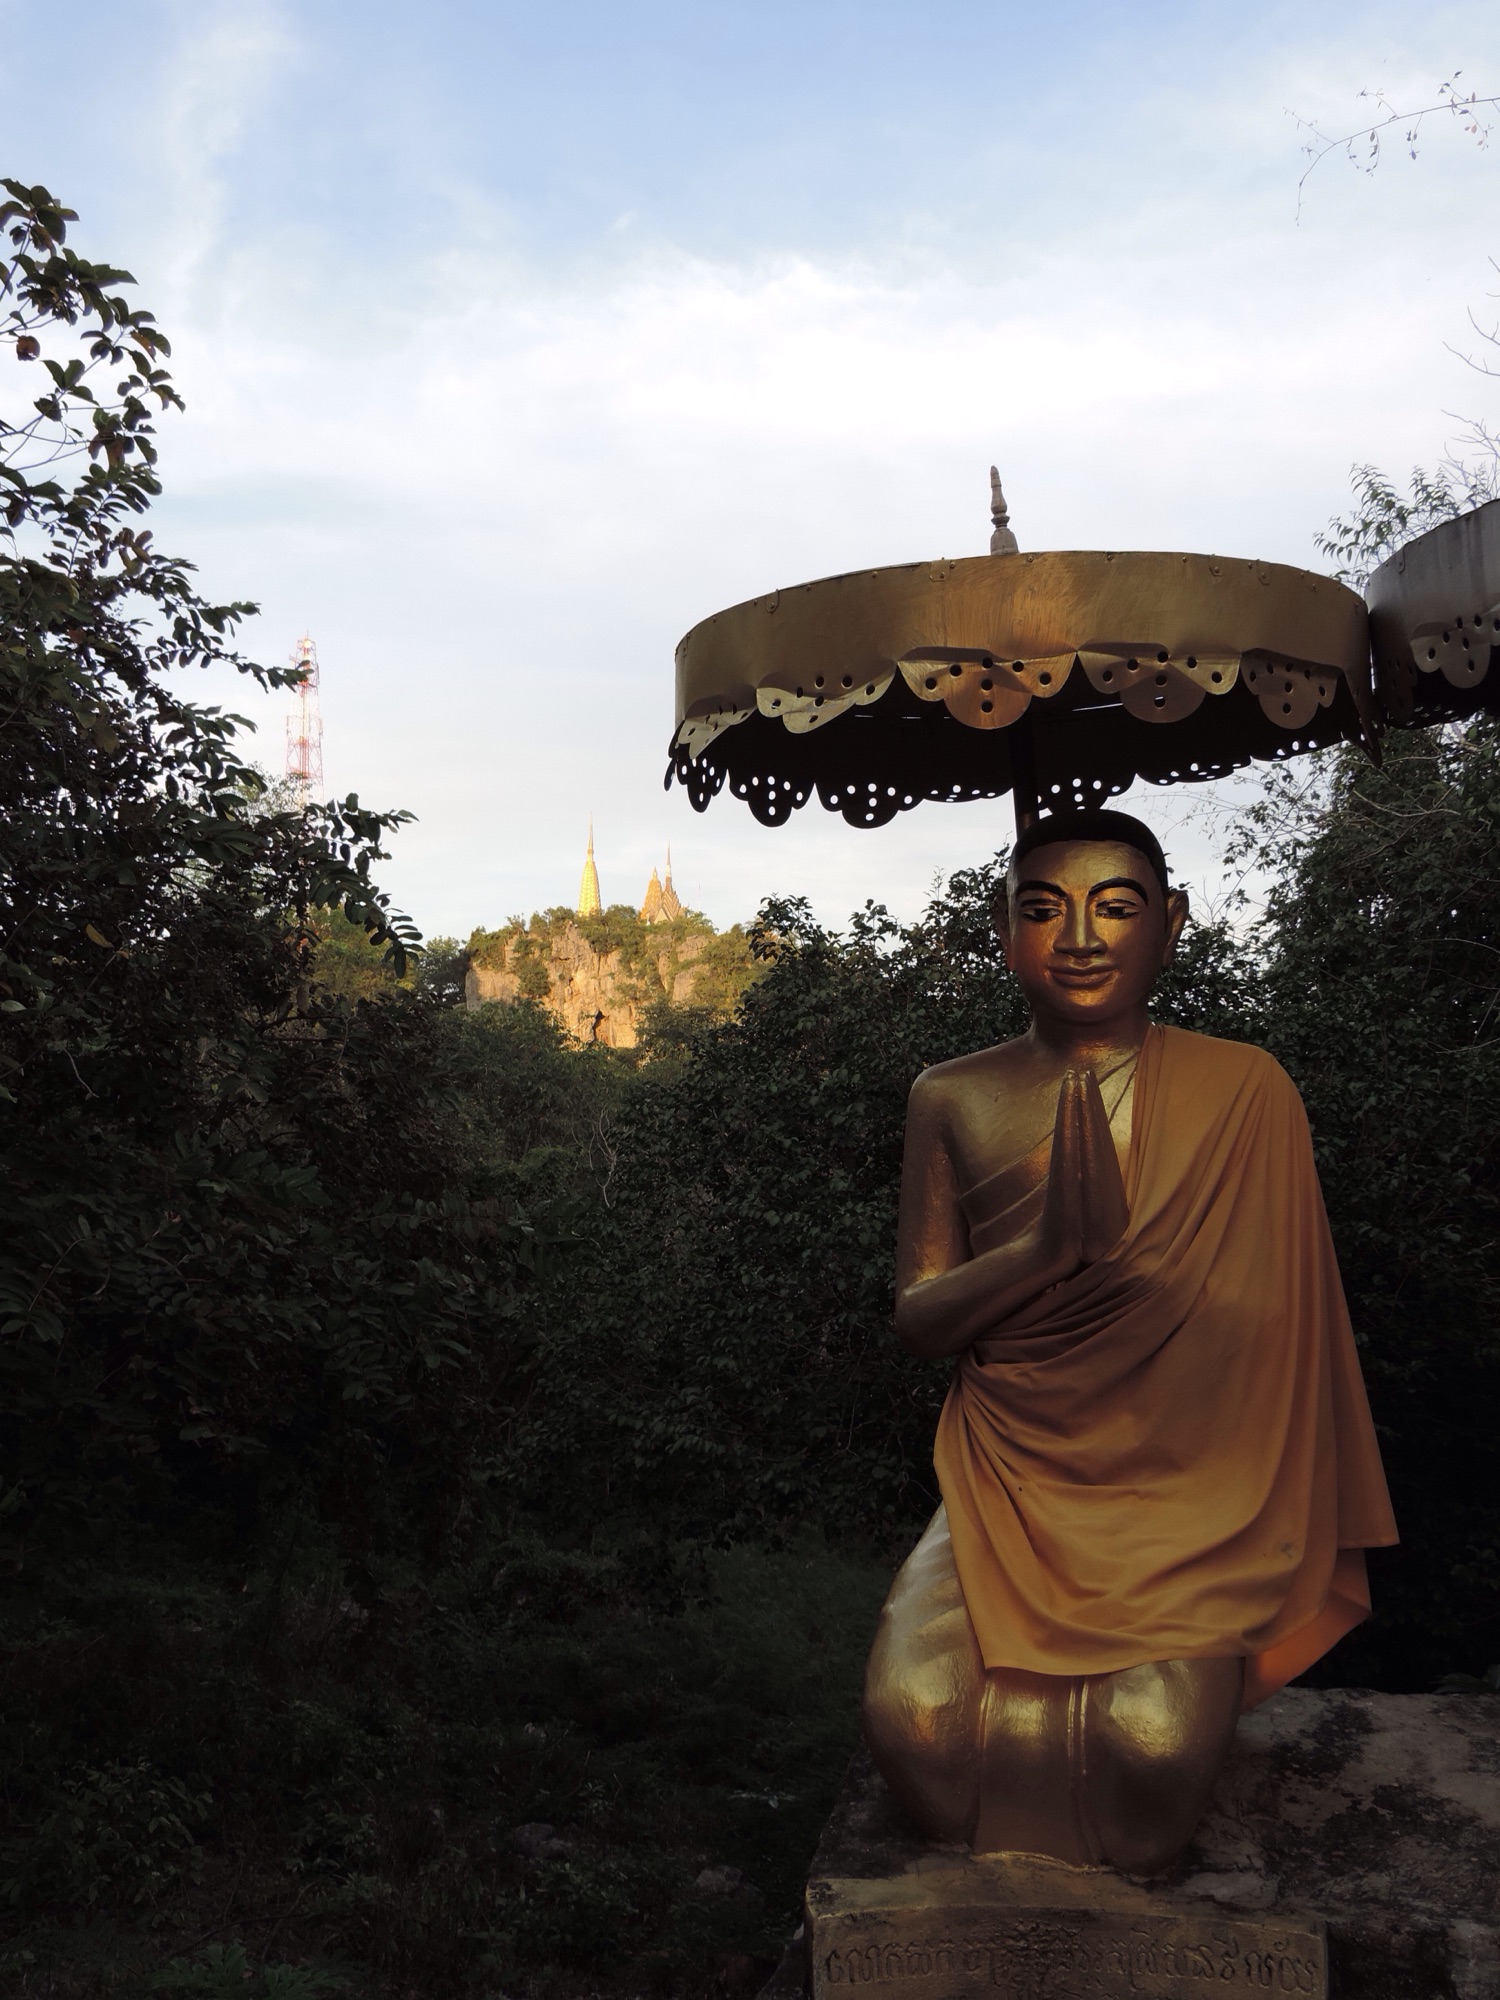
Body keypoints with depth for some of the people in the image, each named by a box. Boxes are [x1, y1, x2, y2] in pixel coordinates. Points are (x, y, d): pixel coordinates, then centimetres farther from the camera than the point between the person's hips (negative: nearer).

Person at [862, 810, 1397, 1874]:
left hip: (1188, 1494, -1)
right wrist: (1044, 1246, -16)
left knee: (1154, 1739, -30)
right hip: (1007, 1481, 2)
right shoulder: (954, 1100, 5)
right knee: (914, 1719, -26)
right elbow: (918, 1318, 3)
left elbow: (1279, 1316, 4)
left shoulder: (1244, 1092, -1)